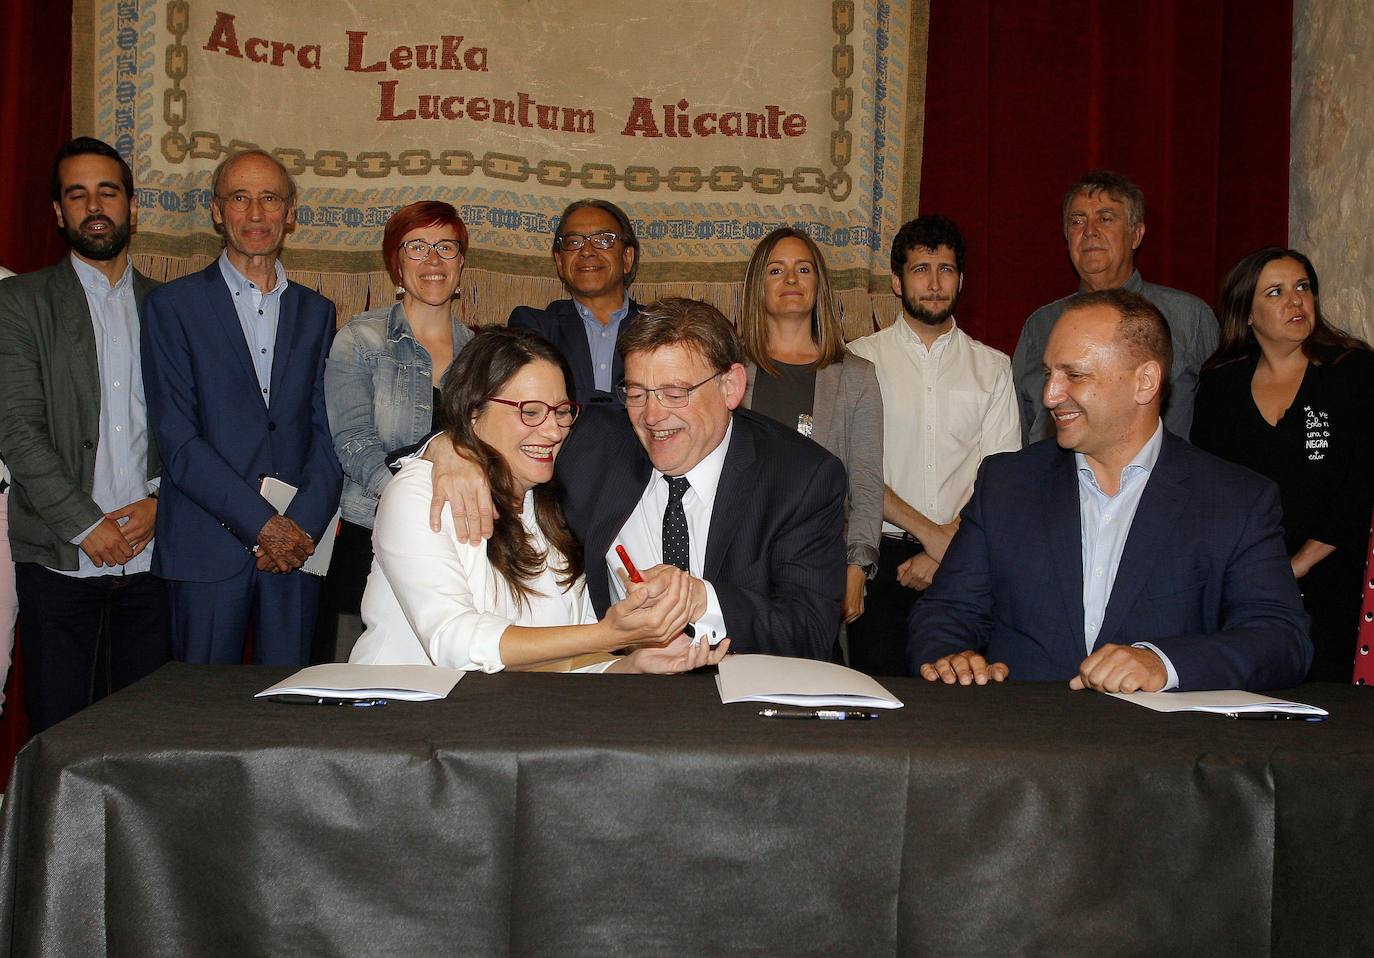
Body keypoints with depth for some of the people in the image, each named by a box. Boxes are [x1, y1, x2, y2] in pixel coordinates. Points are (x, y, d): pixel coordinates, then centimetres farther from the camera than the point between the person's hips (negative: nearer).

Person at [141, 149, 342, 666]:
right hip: (207, 545, -3)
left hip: (298, 543, 3)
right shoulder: (172, 306, 2)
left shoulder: (317, 312, 14)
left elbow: (328, 432, 7)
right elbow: (177, 438, -6)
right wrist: (262, 524, -12)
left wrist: (303, 524, -9)